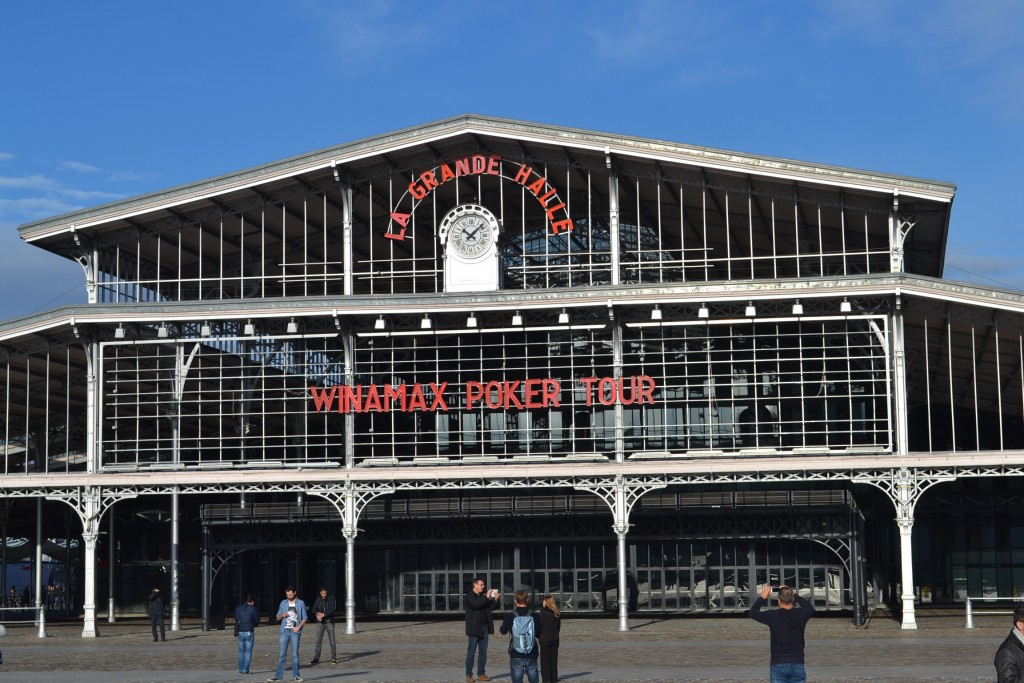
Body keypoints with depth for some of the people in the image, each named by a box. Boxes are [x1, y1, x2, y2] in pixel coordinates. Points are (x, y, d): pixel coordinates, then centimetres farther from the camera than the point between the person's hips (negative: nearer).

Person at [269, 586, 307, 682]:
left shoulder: (300, 603, 4)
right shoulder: (283, 603, 11)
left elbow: (305, 618, 4)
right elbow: (278, 618, 15)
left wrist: (299, 627, -10)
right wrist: (282, 615, -8)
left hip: (295, 631, -2)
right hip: (284, 631, 2)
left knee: (295, 654, -1)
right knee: (281, 654, -2)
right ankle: (278, 675, 0)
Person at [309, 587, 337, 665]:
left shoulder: (331, 599, -3)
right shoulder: (318, 600, 6)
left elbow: (332, 609, -13)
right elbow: (314, 609, 1)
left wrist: (323, 614, -23)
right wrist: (318, 614, -21)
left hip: (329, 622, -2)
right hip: (320, 623, 2)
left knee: (332, 641, 0)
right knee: (318, 641, 0)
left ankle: (333, 658, 5)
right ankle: (316, 659, 2)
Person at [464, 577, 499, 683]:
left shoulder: (483, 596, 14)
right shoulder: (469, 596, -6)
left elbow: (490, 607, 13)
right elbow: (475, 604, -24)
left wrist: (495, 599, -4)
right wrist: (486, 597, -24)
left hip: (484, 627, 7)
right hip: (474, 628, -7)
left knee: (483, 651, 7)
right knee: (471, 652, -4)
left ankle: (481, 674, 12)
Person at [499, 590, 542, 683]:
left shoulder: (509, 617, -8)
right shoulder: (535, 617, -6)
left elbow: (503, 631, 8)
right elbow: (540, 634, 5)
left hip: (516, 656, -1)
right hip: (531, 656, 1)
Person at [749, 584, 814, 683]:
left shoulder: (773, 616, -7)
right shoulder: (800, 615, -3)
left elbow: (753, 612, 9)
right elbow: (810, 607, 21)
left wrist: (762, 597, 17)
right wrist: (795, 595, 25)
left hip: (778, 665, -1)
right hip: (797, 665, 1)